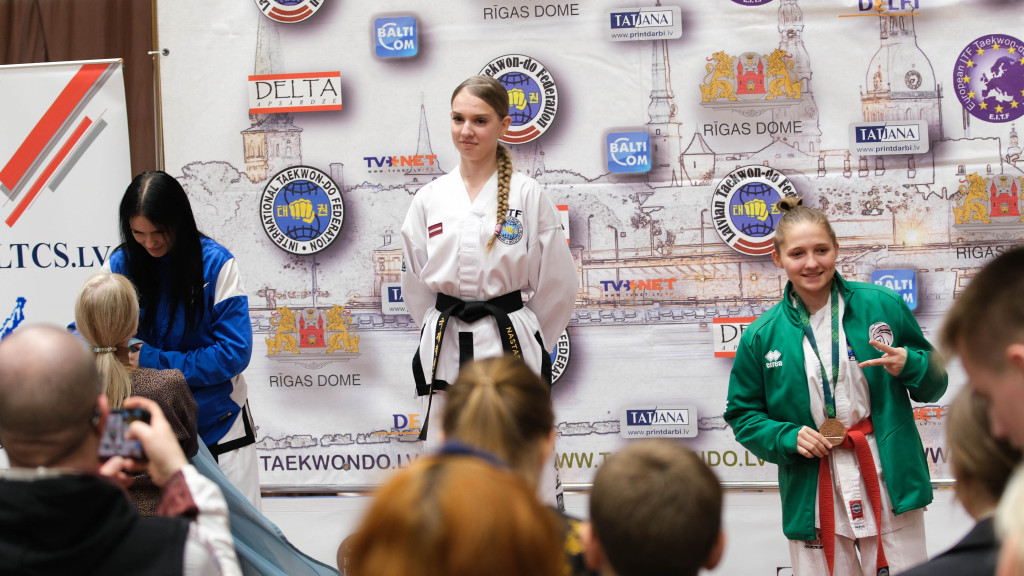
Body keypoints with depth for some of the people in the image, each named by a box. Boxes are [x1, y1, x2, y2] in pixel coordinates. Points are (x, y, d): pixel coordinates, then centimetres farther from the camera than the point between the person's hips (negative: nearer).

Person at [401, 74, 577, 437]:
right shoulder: (429, 199, 7)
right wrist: (442, 334, 10)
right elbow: (415, 284, 14)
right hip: (445, 352, 3)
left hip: (508, 348, -3)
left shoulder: (527, 195, -2)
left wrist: (526, 345, 4)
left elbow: (556, 283, 0)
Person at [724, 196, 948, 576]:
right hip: (812, 498, 1)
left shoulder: (883, 306, 0)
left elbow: (934, 384, 9)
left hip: (889, 486, 0)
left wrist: (910, 366, -13)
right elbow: (742, 414, 10)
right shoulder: (762, 336, 2)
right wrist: (787, 437, -7)